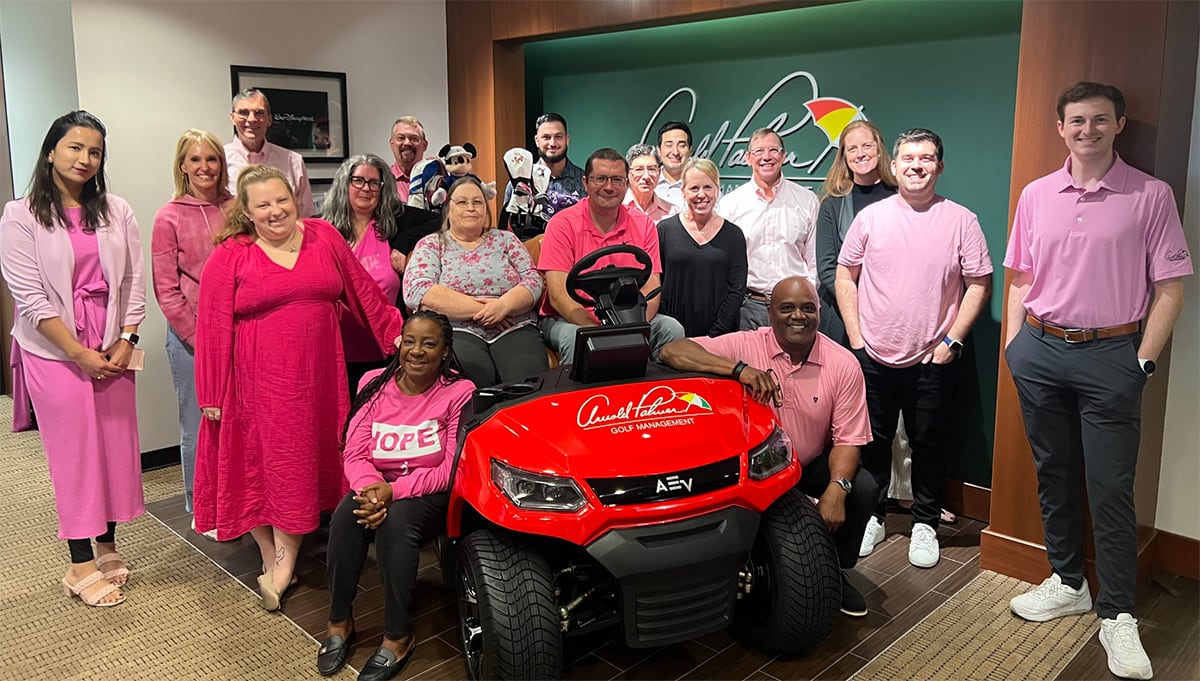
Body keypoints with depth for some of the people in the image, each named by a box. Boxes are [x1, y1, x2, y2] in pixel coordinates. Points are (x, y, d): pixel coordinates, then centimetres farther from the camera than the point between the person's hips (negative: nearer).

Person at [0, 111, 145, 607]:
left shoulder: (117, 212, 6)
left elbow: (134, 282, 4)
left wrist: (125, 342, -6)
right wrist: (79, 353, -12)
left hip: (112, 348, 3)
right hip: (55, 351, -3)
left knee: (116, 445, 6)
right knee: (74, 452, 1)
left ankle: (108, 546, 22)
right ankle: (82, 565, 11)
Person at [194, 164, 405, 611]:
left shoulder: (323, 236, 5)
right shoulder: (229, 257, -3)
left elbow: (363, 292, 10)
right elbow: (213, 328, -4)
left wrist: (398, 337, 11)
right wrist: (211, 395, -5)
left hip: (316, 375, 2)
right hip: (257, 379, -2)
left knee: (302, 462, 7)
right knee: (261, 464, 5)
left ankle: (285, 562, 18)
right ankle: (272, 558, 19)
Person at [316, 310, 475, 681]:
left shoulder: (459, 392, -11)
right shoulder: (374, 383, 1)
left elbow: (453, 469, -14)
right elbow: (354, 454, -3)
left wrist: (394, 490, -26)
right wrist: (371, 488, -25)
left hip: (430, 495, -3)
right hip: (379, 488, 3)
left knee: (396, 519, -34)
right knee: (347, 514, -28)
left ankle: (398, 637, -20)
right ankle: (339, 621, -9)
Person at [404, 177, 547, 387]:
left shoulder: (505, 239, 20)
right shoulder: (431, 245, 13)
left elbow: (533, 281, 9)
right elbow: (416, 291, -4)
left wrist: (504, 305, -14)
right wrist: (480, 308, -11)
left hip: (514, 330, 2)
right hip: (457, 332, -2)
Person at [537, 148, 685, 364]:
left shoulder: (643, 225, 3)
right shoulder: (562, 224, -8)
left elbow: (651, 288, -3)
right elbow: (558, 294, -16)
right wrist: (596, 331, -30)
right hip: (570, 320, -4)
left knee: (672, 329, -19)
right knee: (576, 338, -36)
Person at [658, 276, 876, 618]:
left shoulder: (843, 364, -7)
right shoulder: (746, 345, -13)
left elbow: (848, 438, -7)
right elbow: (672, 350, -24)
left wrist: (836, 488, -27)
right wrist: (738, 368, -36)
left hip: (813, 465, 2)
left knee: (863, 489, -23)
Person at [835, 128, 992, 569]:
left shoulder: (961, 221, -1)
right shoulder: (870, 217, 2)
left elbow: (979, 285, 1)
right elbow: (845, 276, 6)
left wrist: (952, 339, -6)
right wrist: (855, 335, 0)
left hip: (931, 360, -1)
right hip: (873, 355, 1)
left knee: (928, 444, 9)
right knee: (873, 441, 12)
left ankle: (925, 524, 25)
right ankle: (872, 516, 28)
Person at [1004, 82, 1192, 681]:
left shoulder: (1151, 196, -3)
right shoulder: (1035, 195, 7)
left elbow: (1169, 288, -3)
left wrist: (1142, 362, -8)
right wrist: (1013, 345, 6)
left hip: (1110, 352, -3)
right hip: (1040, 349, 4)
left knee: (1110, 487, -1)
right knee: (1053, 475, 13)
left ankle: (1117, 615, 11)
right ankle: (1068, 583, 29)